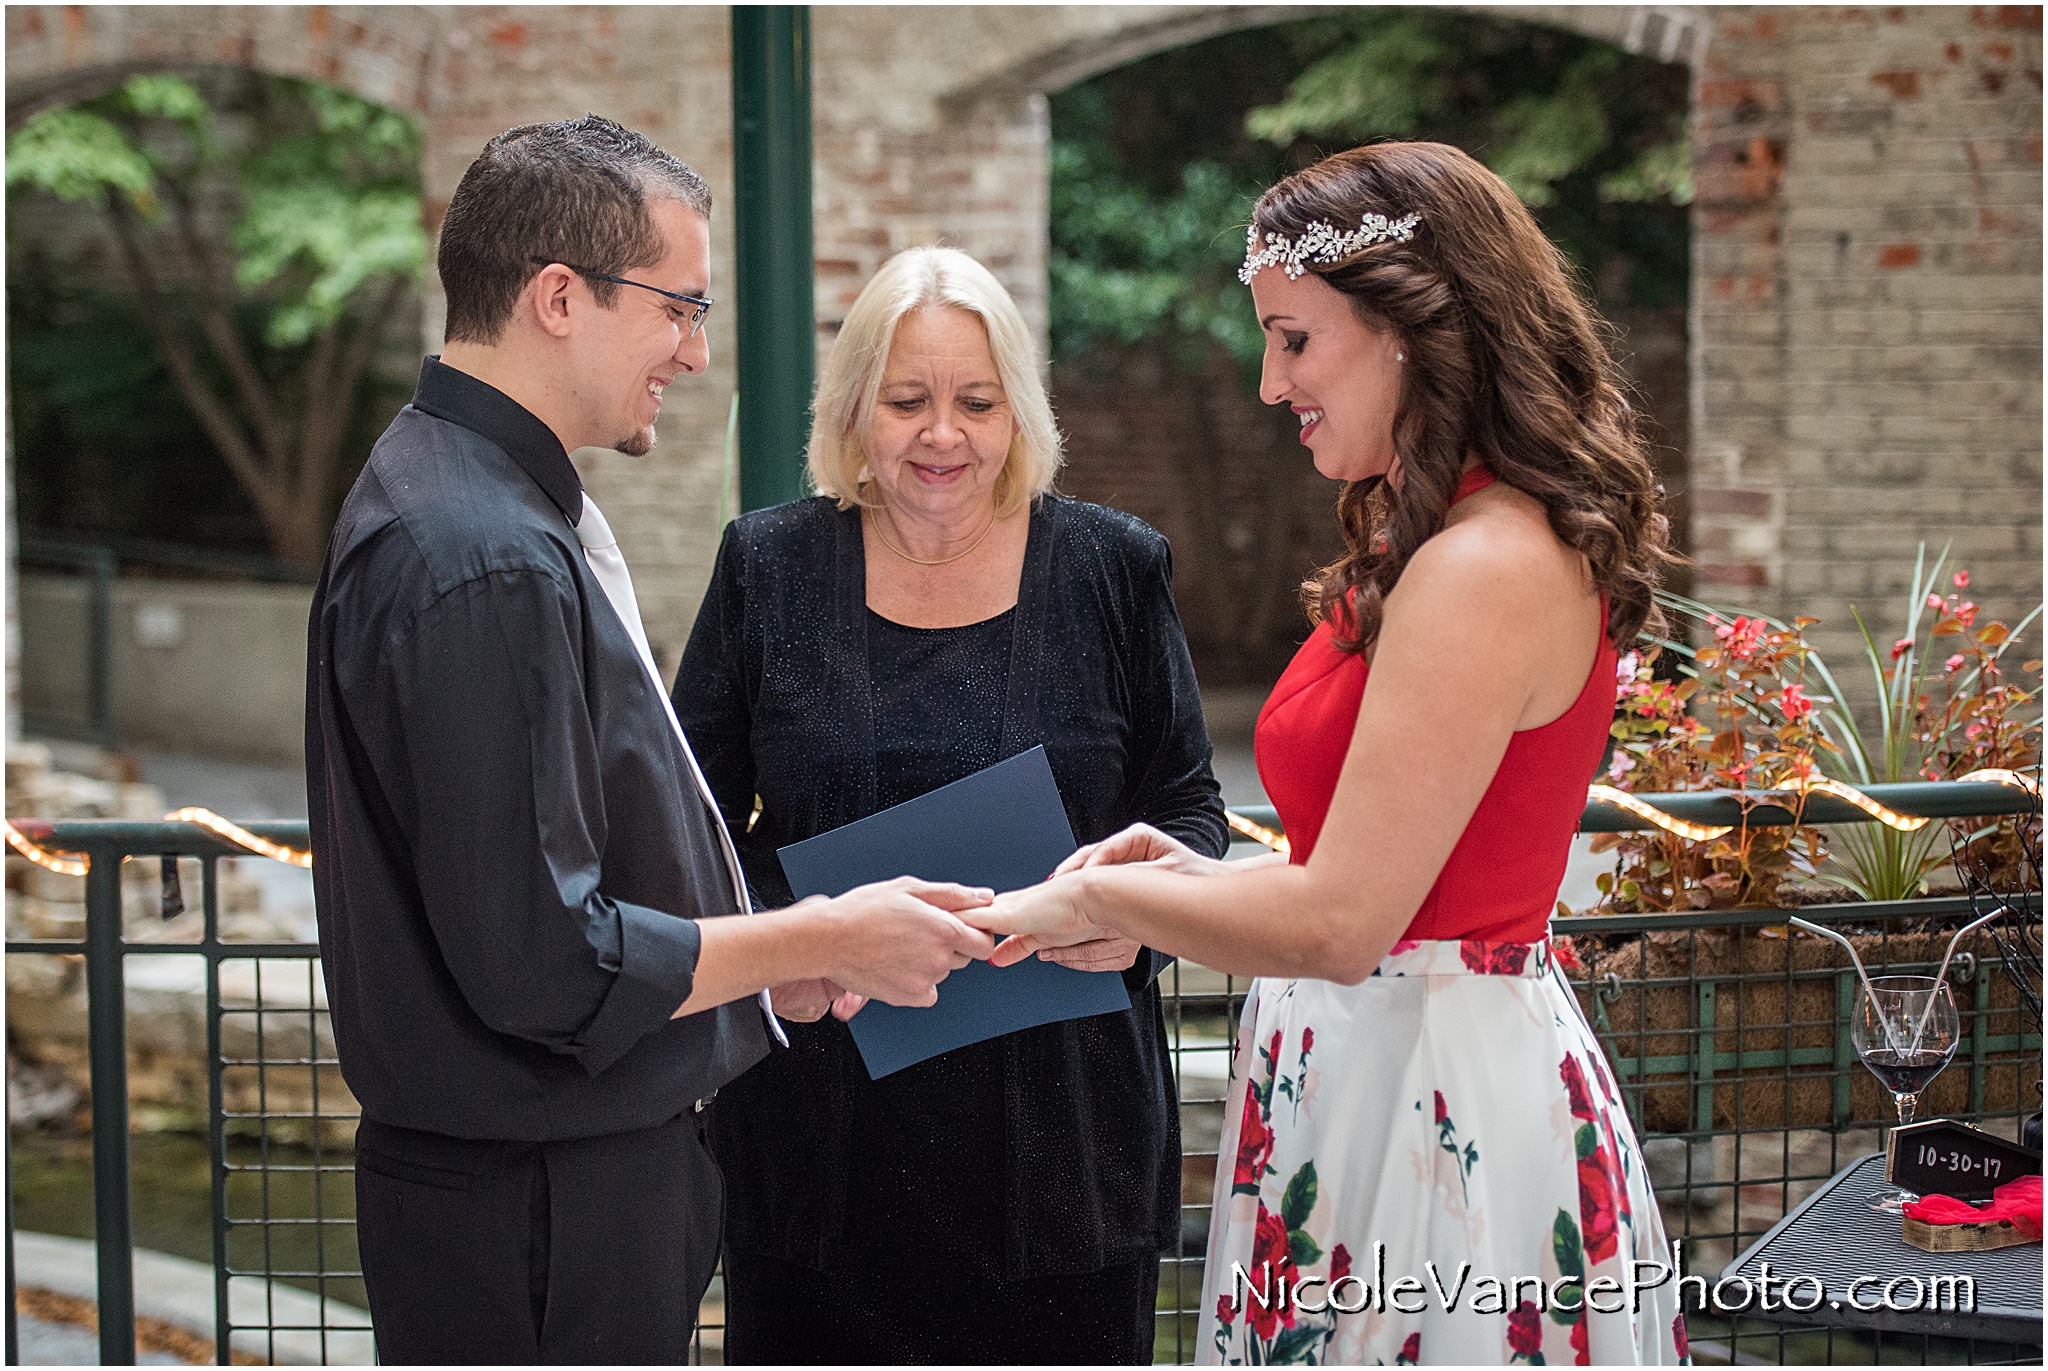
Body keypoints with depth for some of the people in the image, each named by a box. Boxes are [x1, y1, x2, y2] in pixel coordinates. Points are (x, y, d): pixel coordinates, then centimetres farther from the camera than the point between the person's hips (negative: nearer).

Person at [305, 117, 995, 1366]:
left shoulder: (459, 493, 11)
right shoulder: (488, 566, -23)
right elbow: (542, 964, -24)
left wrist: (756, 949, 8)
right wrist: (823, 945, -13)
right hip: (542, 1216, -10)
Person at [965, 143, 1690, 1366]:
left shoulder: (1486, 571, -19)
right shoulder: (1444, 544, 13)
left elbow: (1342, 922, -22)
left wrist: (1097, 900, -9)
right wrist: (1206, 877, 8)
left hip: (1437, 1096, -10)